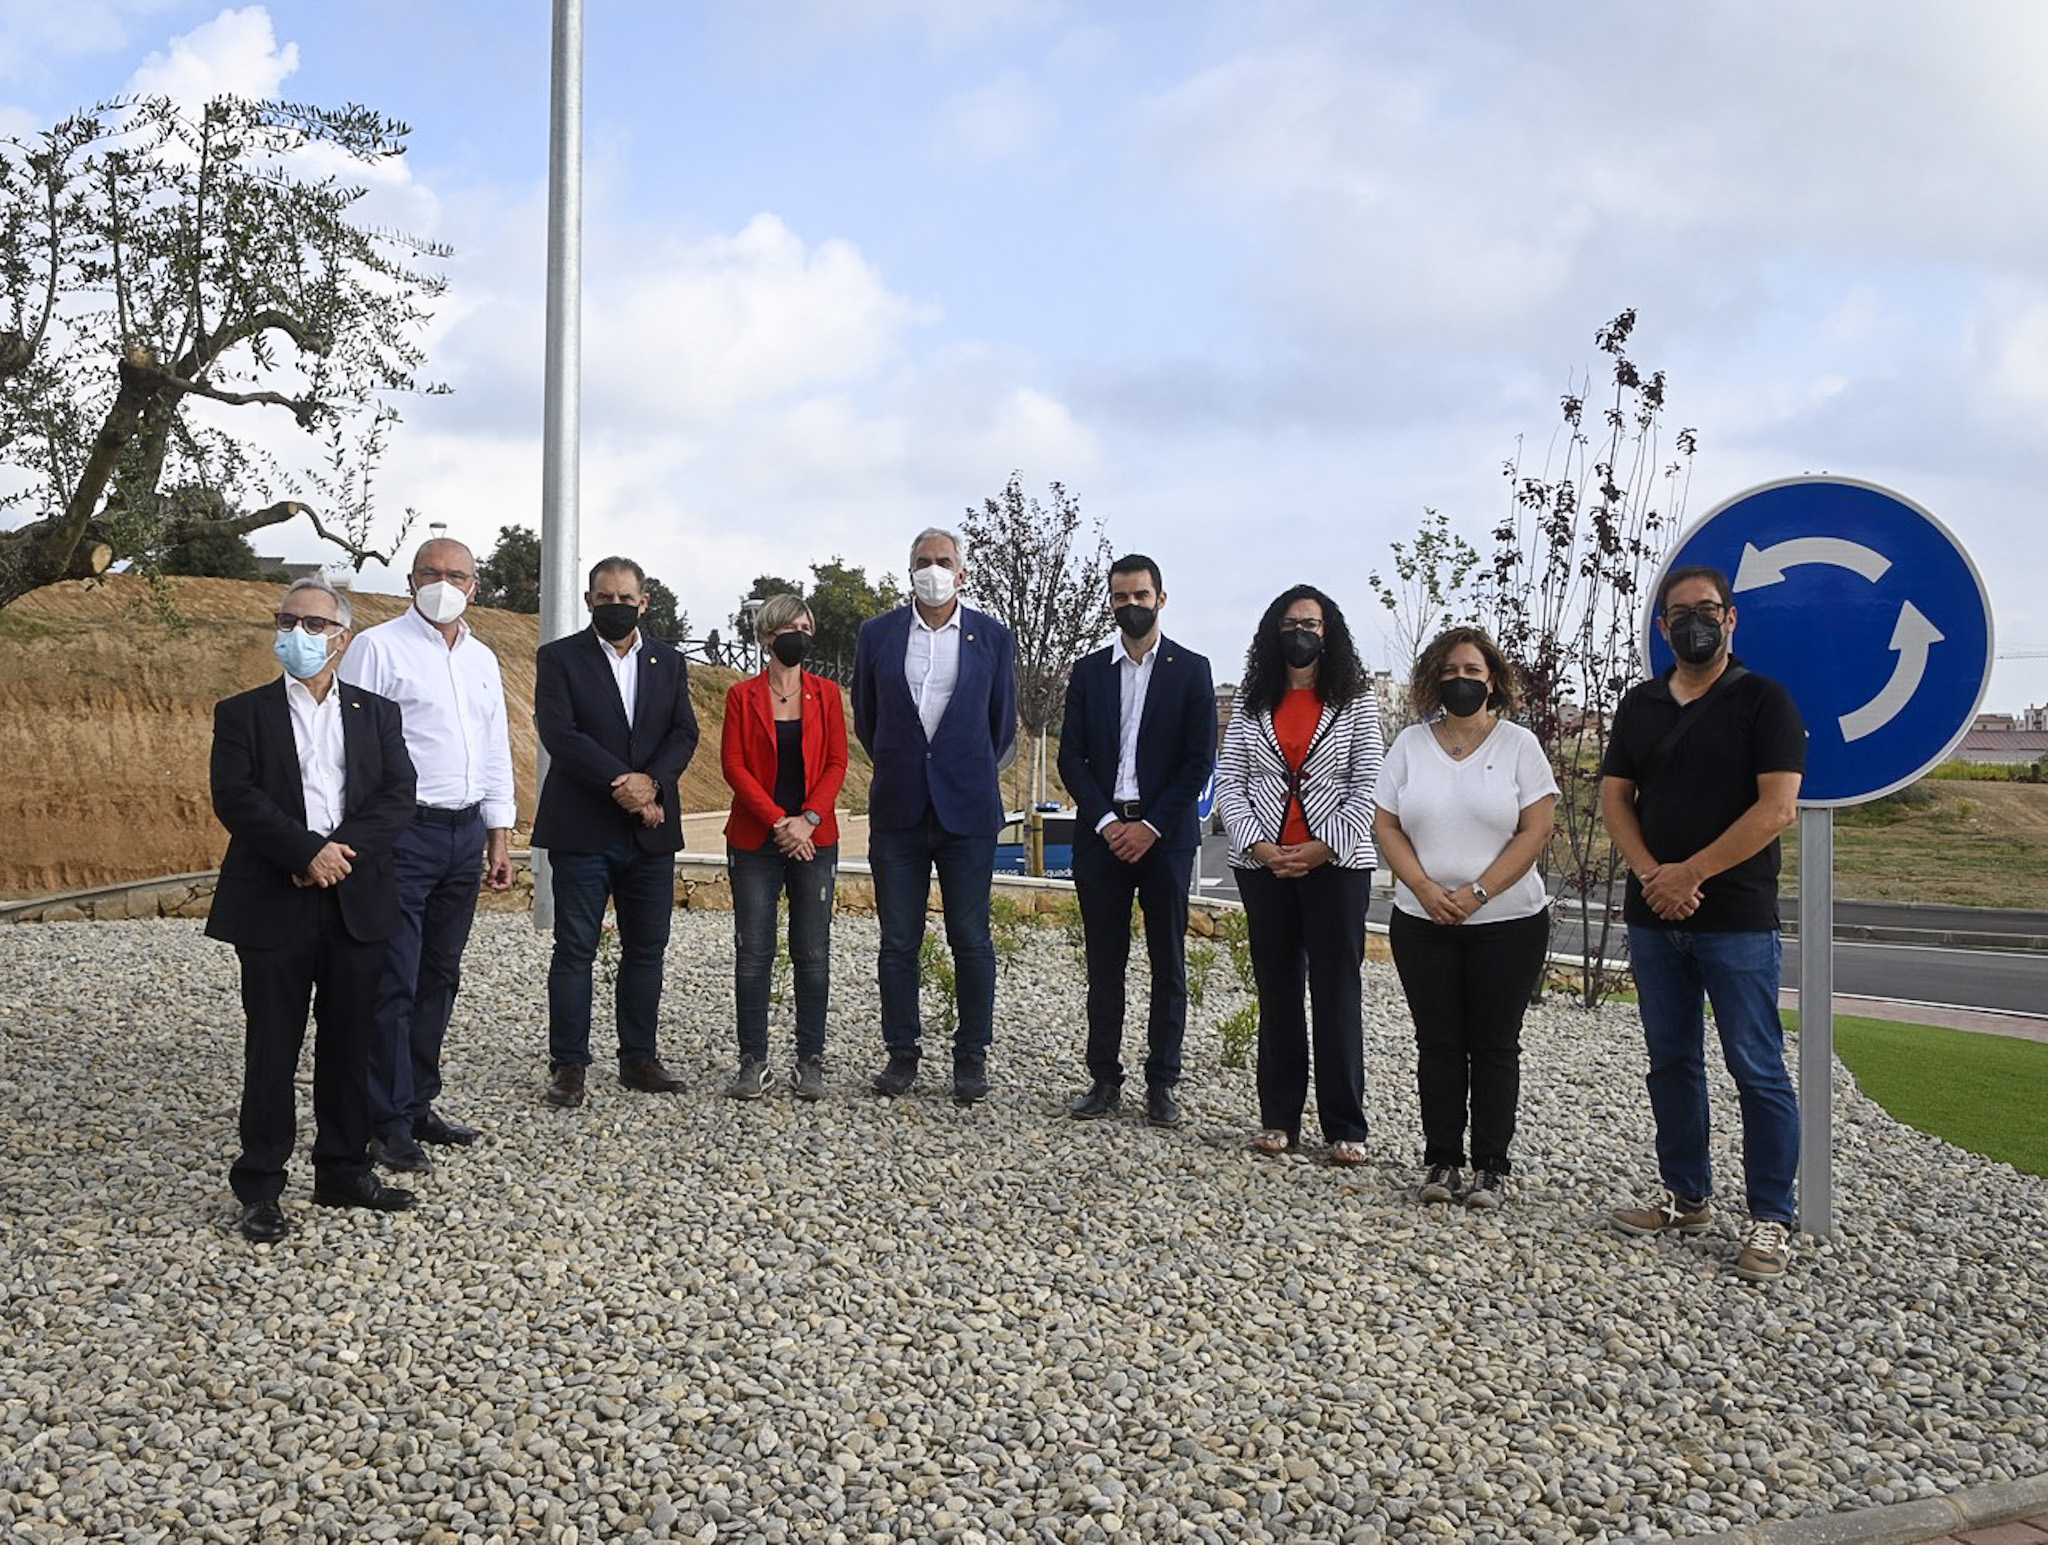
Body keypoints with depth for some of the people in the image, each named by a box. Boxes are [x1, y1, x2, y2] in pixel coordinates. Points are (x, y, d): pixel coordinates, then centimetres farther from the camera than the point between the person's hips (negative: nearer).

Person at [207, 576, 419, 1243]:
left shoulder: (376, 713, 11)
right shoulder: (243, 713, 5)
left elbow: (398, 795, 0)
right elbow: (234, 796, -8)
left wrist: (343, 851, -15)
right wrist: (309, 852, -18)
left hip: (357, 904, 2)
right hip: (273, 906, -2)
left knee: (348, 1047, 10)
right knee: (272, 1051, 3)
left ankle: (344, 1172, 22)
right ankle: (260, 1188, 13)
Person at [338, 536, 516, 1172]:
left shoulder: (482, 659, 15)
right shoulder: (378, 647, -4)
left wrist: (499, 837, 15)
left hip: (465, 833, 7)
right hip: (402, 831, -7)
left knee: (439, 976, 13)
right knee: (394, 982, -5)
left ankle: (418, 1104, 24)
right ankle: (388, 1125, 3)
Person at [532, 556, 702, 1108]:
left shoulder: (669, 662, 12)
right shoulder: (558, 658, 1)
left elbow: (685, 733, 4)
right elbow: (558, 732, -11)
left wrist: (650, 783, -14)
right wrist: (621, 784, -19)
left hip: (651, 831, 4)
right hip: (582, 829, -4)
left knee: (646, 949, 9)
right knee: (574, 949, 0)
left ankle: (639, 1058, 19)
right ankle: (568, 1066, 6)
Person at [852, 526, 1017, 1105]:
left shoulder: (992, 637, 4)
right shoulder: (878, 634, 6)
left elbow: (1003, 723, 13)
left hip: (967, 810, -1)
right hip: (898, 811, 1)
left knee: (971, 941, 3)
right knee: (898, 942, 6)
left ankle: (971, 1056, 13)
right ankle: (903, 1052, 17)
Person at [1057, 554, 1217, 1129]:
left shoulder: (1190, 669, 4)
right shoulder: (1088, 671, 10)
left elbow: (1200, 759, -2)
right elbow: (1071, 758, 5)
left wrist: (1151, 826, -10)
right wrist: (1106, 820, -8)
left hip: (1164, 835, -2)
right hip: (1101, 834, 2)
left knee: (1168, 962, 2)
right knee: (1104, 961, 5)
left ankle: (1162, 1084, 9)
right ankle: (1104, 1079, 12)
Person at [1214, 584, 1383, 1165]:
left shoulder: (1355, 702, 4)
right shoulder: (1252, 704, 9)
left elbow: (1366, 787, -2)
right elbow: (1227, 782, 5)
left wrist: (1322, 849, -12)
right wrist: (1258, 845, -9)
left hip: (1335, 864, -2)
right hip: (1262, 865, 2)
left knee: (1337, 992, -1)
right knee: (1276, 991, 8)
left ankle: (1345, 1127, 5)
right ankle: (1279, 1118, 15)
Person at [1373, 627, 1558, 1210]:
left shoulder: (1519, 745, -1)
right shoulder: (1410, 744, 6)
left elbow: (1536, 830, -7)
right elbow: (1386, 824, 2)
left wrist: (1476, 893, -15)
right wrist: (1426, 889, -12)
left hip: (1508, 922, -2)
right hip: (1423, 922, 2)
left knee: (1495, 1046, 4)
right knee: (1437, 1043, 5)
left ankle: (1492, 1167, 12)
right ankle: (1441, 1161, 14)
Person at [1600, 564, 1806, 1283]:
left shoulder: (1763, 700, -4)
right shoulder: (1640, 704, 12)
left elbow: (1777, 806, -13)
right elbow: (1614, 798, 7)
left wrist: (1690, 874, -16)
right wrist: (1651, 875, -10)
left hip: (1737, 919, -5)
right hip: (1653, 918, 6)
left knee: (1758, 1071, -1)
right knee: (1672, 1062, 13)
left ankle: (1771, 1219, 7)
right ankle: (1687, 1197, 26)